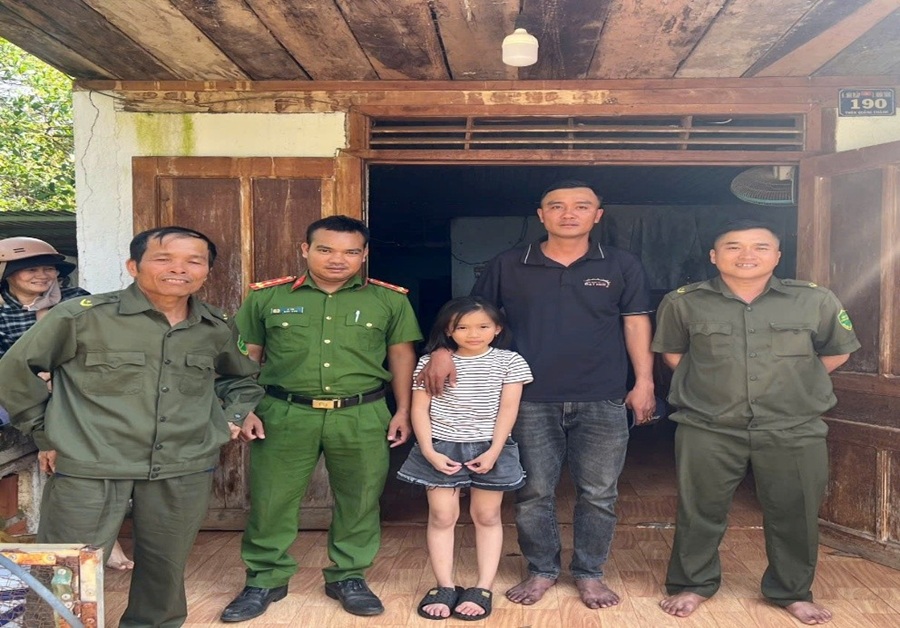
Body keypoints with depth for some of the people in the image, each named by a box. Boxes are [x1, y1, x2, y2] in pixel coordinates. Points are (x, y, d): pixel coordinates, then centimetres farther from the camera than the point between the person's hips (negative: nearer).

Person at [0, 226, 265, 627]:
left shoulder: (217, 330, 5)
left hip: (185, 471, 4)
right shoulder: (82, 315, -7)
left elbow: (243, 377, 25)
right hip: (88, 468, -3)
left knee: (166, 571, 15)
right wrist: (44, 432, 3)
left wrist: (232, 414, 9)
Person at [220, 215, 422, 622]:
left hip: (362, 416, 1)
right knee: (270, 500, 7)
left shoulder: (390, 300, 2)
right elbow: (246, 358, 7)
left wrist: (403, 411, 4)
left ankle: (348, 577, 29)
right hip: (284, 414, 0)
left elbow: (402, 356, 8)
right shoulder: (266, 297, 2)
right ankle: (265, 580, 26)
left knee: (359, 500, 10)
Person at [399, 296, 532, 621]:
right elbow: (419, 409, -1)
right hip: (441, 449, 1)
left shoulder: (509, 362, -2)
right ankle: (445, 587, 13)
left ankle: (483, 589, 15)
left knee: (487, 516, 7)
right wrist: (428, 451, -10)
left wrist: (493, 452, -12)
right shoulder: (430, 363, 0)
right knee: (441, 516, 3)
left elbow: (508, 409, -4)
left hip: (489, 449, 0)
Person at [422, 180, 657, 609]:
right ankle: (541, 570, 28)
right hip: (532, 401, 0)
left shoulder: (622, 266, 4)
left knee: (598, 493, 9)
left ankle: (590, 573, 26)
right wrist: (442, 350, -12)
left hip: (602, 402, 0)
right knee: (534, 493, 9)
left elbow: (636, 325, 5)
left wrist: (644, 382, -2)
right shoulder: (508, 266, 2)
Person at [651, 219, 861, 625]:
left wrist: (791, 386, 10)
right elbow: (672, 353, 12)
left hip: (795, 431, 1)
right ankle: (693, 584, 27)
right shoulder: (683, 302, -3)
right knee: (700, 512, 8)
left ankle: (791, 592, 32)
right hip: (707, 429, -1)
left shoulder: (815, 300, -1)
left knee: (794, 514, 11)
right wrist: (709, 386, 5)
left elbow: (837, 351, 12)